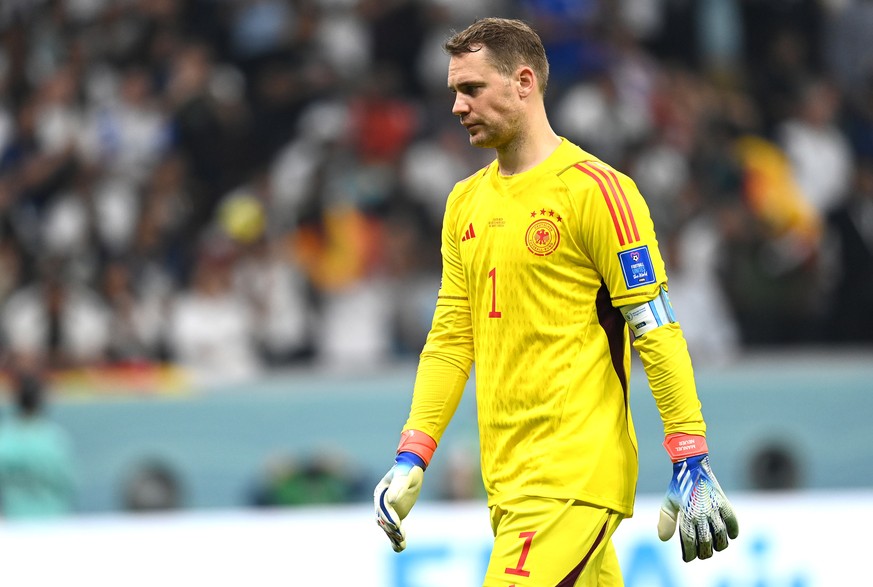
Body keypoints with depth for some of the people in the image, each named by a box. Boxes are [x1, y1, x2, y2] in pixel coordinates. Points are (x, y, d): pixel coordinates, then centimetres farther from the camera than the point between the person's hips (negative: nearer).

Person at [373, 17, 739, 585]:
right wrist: (411, 460, 9)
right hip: (507, 476, 7)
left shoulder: (592, 189, -8)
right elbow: (451, 338, 18)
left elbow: (657, 331, -10)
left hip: (575, 472, -7)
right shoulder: (467, 202, 15)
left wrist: (692, 466, -14)